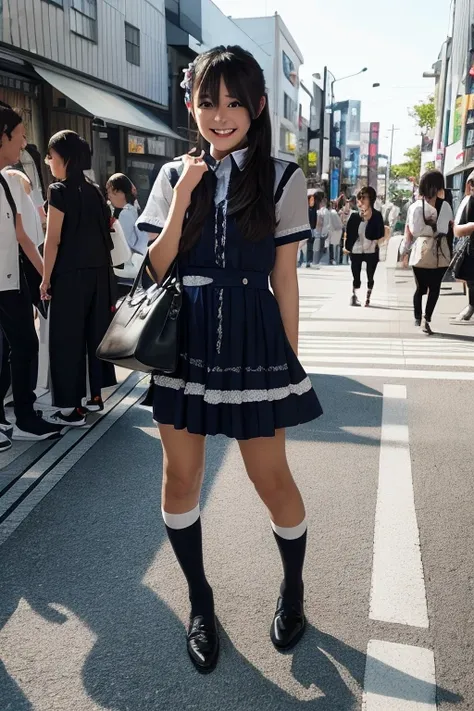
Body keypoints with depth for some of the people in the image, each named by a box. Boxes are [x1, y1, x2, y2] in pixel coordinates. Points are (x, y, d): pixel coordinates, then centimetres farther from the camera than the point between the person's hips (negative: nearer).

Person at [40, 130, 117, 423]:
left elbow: (53, 240, -12)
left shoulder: (59, 191, -10)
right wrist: (102, 269, 18)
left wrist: (46, 278, -6)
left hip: (71, 275, -7)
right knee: (95, 332, 13)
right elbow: (103, 234, 12)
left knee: (68, 337, 0)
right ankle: (95, 396, 24)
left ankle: (74, 408, 4)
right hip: (98, 273, 7)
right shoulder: (94, 191, 10)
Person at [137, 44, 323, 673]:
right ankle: (200, 601, 31)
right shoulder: (175, 176, 7)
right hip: (184, 343, 3)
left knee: (271, 478, 6)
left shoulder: (281, 179, 1)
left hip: (252, 344, -2)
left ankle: (293, 587, 35)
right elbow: (156, 269, 0)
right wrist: (184, 197, -10)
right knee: (181, 476, 8)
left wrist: (290, 359, 2)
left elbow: (284, 279, 2)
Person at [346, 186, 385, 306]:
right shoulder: (354, 216, 1)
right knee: (356, 277, 6)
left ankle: (368, 297, 20)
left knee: (370, 276, 9)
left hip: (371, 251, -1)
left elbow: (380, 234, -6)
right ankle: (354, 296, 16)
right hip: (356, 251, 1)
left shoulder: (377, 215, -3)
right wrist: (348, 247, -4)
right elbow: (349, 233, 3)